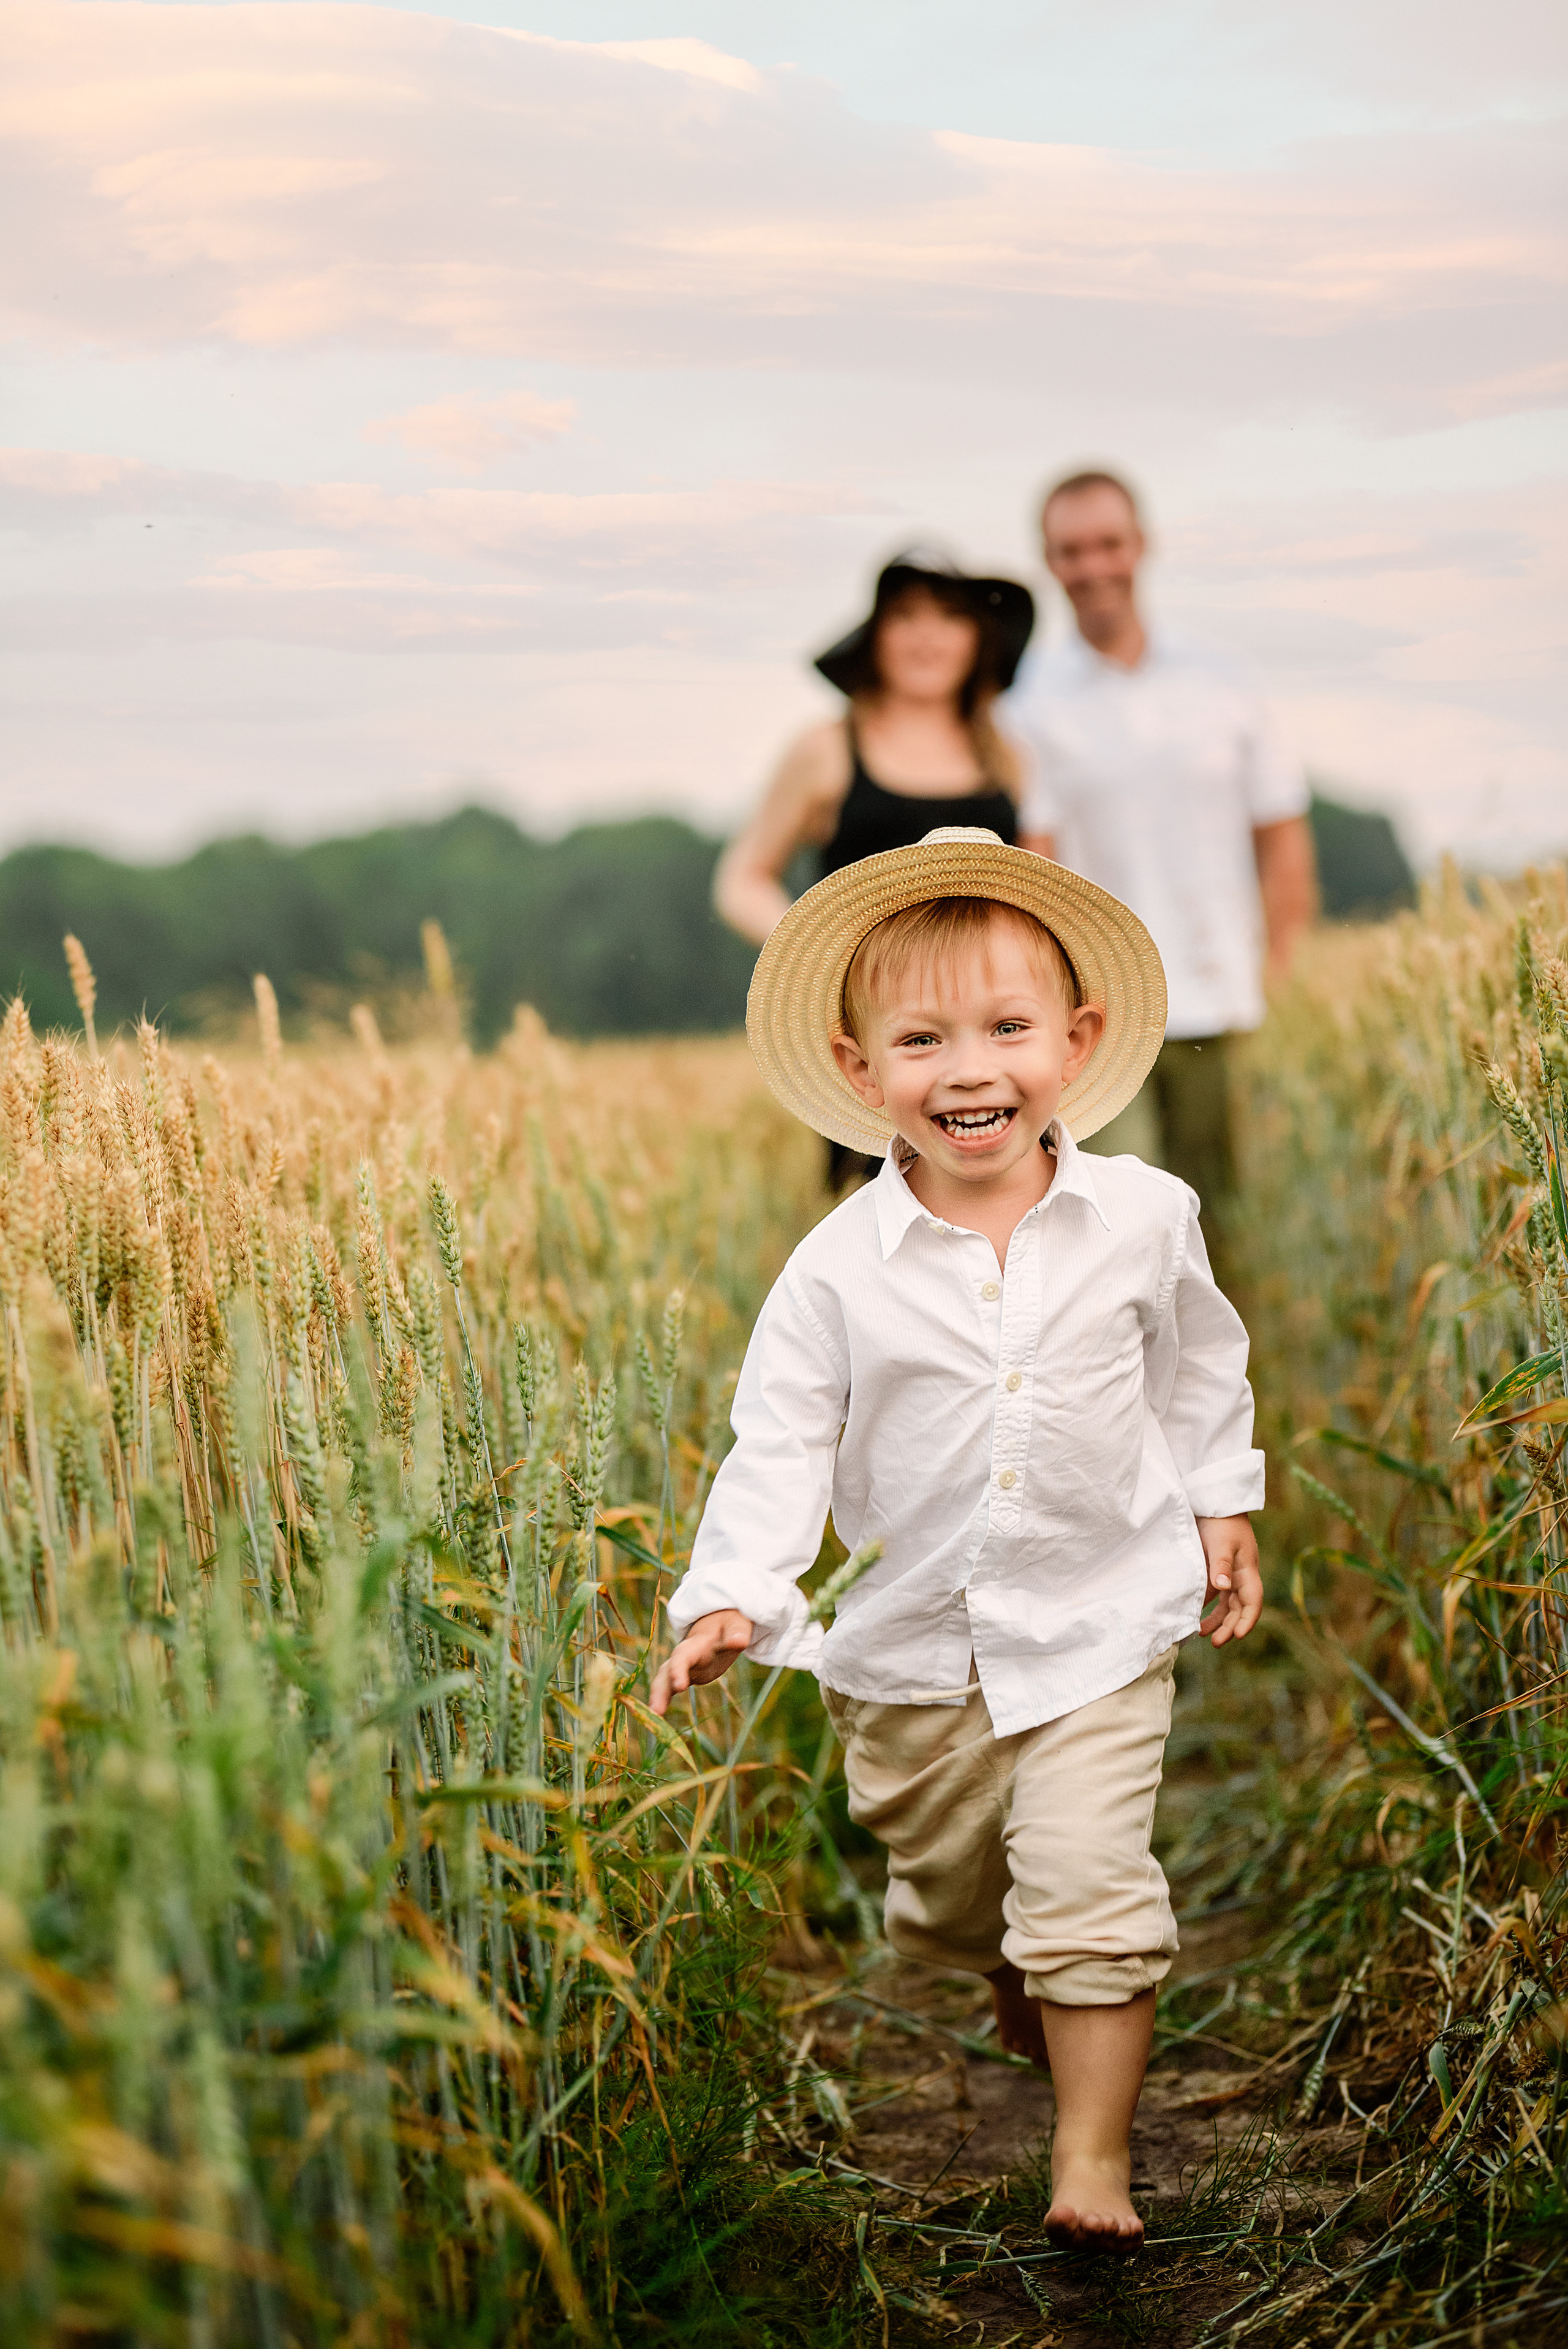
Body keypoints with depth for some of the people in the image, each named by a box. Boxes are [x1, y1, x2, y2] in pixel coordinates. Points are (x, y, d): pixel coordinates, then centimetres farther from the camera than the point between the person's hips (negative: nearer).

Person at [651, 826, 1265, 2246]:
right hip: (912, 1646, 2)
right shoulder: (840, 1267, -15)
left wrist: (1222, 1509, 13)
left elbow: (1199, 1364, 9)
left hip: (1100, 1624, -1)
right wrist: (732, 1599, -22)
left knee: (1086, 1888, -10)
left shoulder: (1145, 1218, -10)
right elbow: (780, 1444, -11)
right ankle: (1028, 2024, 51)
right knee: (945, 1895, 20)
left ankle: (1094, 2157, 6)